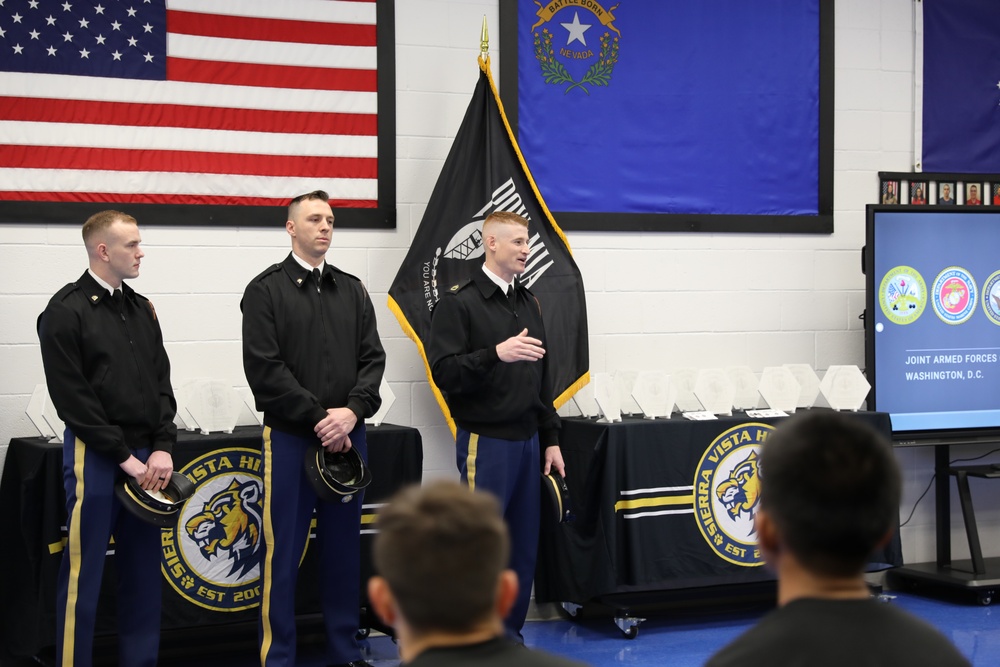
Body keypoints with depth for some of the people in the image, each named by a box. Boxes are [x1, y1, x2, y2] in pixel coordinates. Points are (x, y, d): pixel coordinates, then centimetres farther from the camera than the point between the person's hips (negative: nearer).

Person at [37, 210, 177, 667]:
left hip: (146, 458, 6)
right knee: (83, 574, -1)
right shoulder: (66, 311, -7)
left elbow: (162, 384, 12)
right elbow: (72, 399, -12)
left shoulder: (142, 310, 14)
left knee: (144, 572, 10)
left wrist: (162, 448, -2)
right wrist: (124, 457, -13)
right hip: (95, 457, -6)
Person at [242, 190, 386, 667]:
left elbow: (373, 359, 6)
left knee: (344, 547, 10)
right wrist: (319, 416, -14)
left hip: (347, 437, 4)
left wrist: (352, 411, -11)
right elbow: (264, 368, -10)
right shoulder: (266, 291, -2)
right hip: (290, 438, -4)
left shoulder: (352, 291, 12)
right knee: (283, 552, 0)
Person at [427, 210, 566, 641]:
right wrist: (495, 354, -29)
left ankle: (509, 634, 19)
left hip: (527, 441, 7)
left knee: (523, 548, 9)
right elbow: (444, 371, -16)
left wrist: (550, 439, 15)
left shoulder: (528, 303, 14)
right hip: (485, 442, -6)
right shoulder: (459, 303, -6)